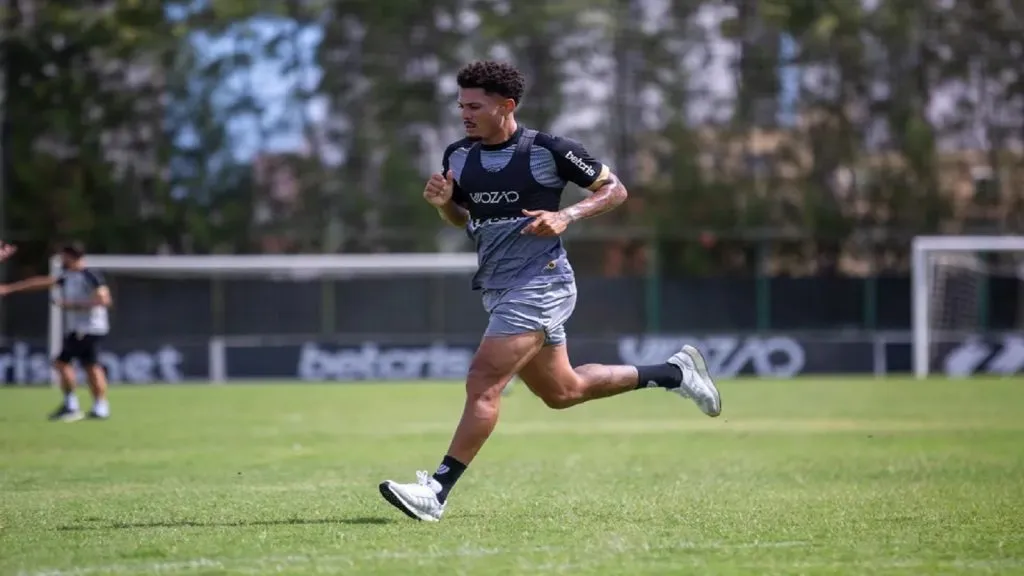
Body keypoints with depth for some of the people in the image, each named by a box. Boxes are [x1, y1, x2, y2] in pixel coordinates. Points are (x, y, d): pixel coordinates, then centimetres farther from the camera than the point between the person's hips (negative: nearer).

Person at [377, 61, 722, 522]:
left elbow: (614, 189, -3)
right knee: (562, 391, 19)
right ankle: (673, 372, 36)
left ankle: (436, 491, -18)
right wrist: (443, 202, -2)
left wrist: (566, 216, -18)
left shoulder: (548, 150, -12)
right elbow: (461, 218, 21)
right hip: (498, 289, 8)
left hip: (539, 283, -8)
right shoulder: (458, 156, 5)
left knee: (482, 385, -18)